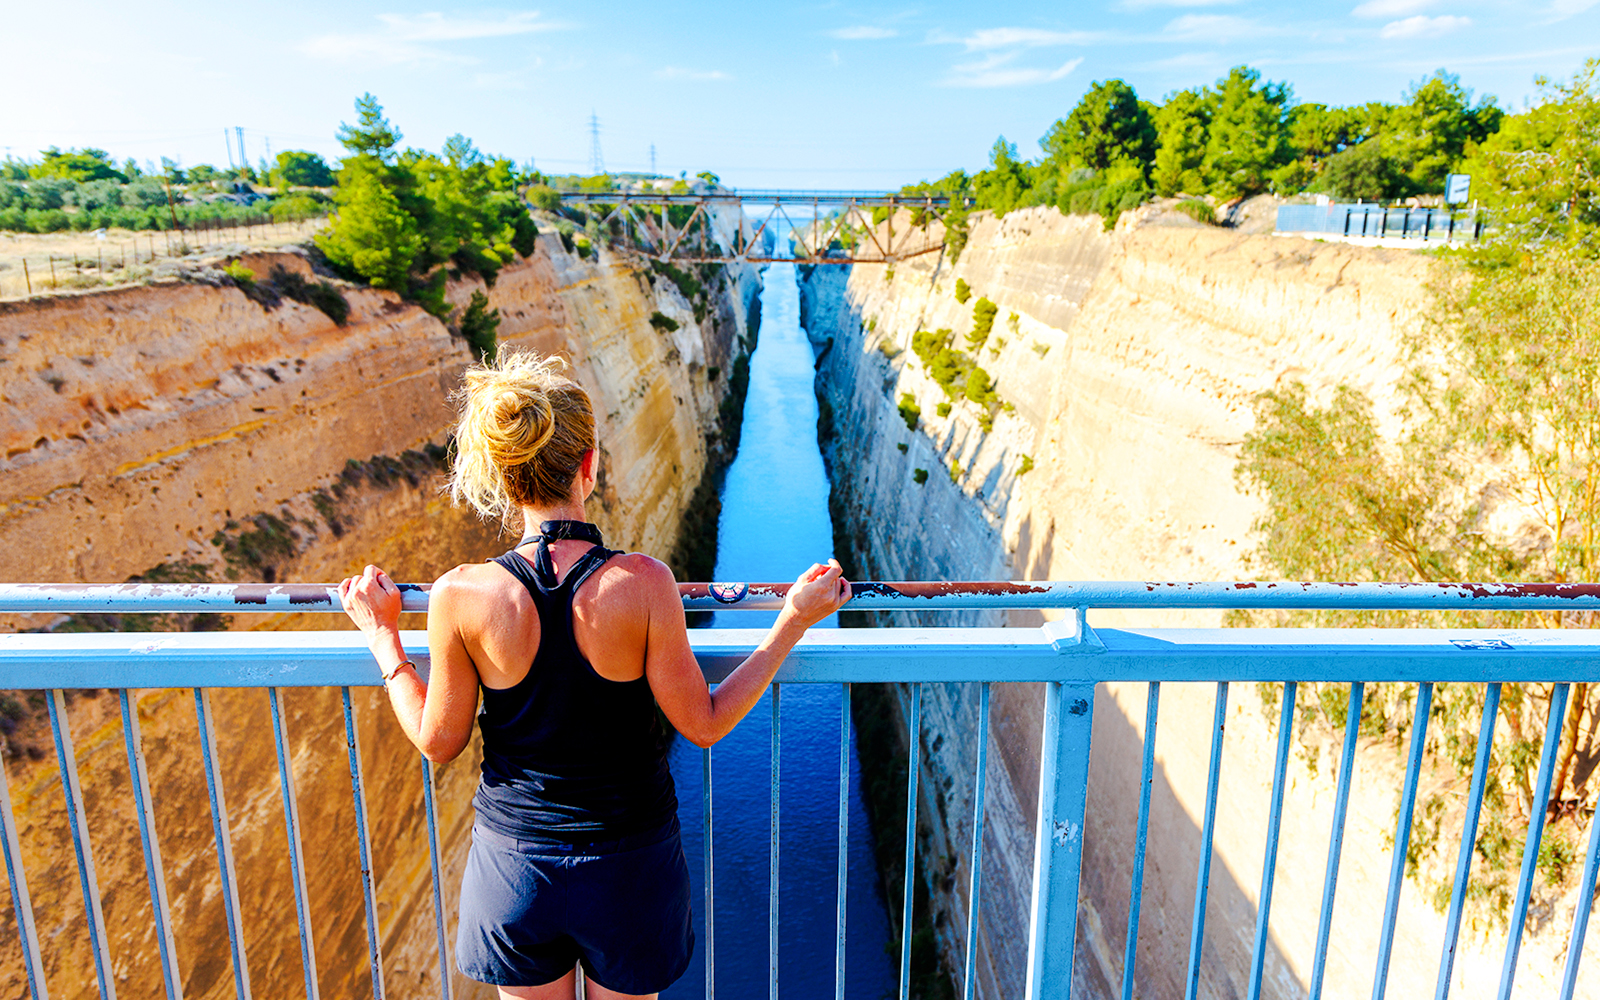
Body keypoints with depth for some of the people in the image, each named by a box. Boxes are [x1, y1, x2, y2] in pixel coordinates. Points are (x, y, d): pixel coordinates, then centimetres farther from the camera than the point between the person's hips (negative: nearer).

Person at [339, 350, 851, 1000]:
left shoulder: (459, 597, -19)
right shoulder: (643, 583, -24)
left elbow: (438, 742, -6)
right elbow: (703, 724, -14)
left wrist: (383, 638, 7)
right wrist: (793, 622, -7)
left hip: (515, 864, 1)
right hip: (630, 863, -1)